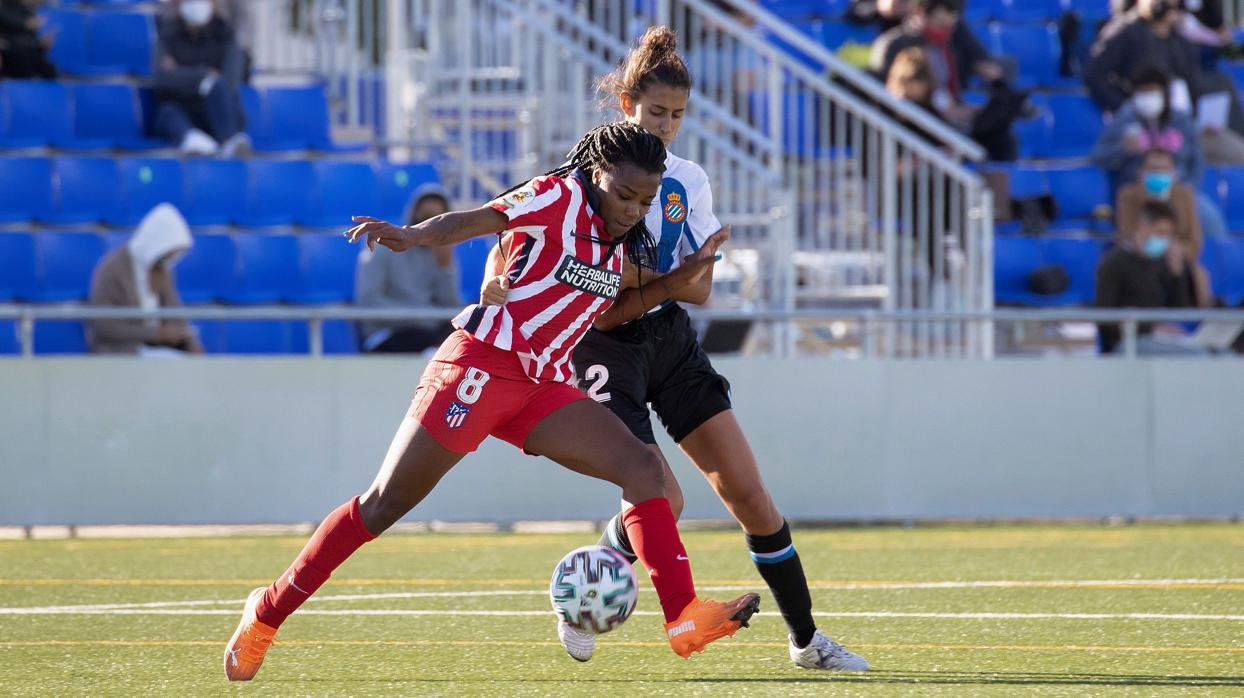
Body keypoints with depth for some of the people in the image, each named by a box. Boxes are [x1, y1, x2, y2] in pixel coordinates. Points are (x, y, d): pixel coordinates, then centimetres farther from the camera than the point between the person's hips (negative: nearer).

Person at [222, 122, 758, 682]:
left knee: (643, 468, -10)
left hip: (543, 387, 7)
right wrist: (414, 235, -40)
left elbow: (606, 312, 24)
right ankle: (268, 611, 8)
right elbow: (474, 221, -20)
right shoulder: (560, 197, -10)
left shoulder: (620, 239, 13)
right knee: (384, 505, -4)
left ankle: (684, 619, -19)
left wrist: (680, 279, 12)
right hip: (480, 367, -7)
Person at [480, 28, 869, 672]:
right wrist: (497, 282, -33)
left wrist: (644, 280, -20)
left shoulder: (688, 182, 3)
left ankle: (806, 639, 10)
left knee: (748, 493, -1)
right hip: (603, 351, -5)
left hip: (670, 338, 5)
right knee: (660, 499, -20)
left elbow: (698, 286, 0)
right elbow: (512, 233, -11)